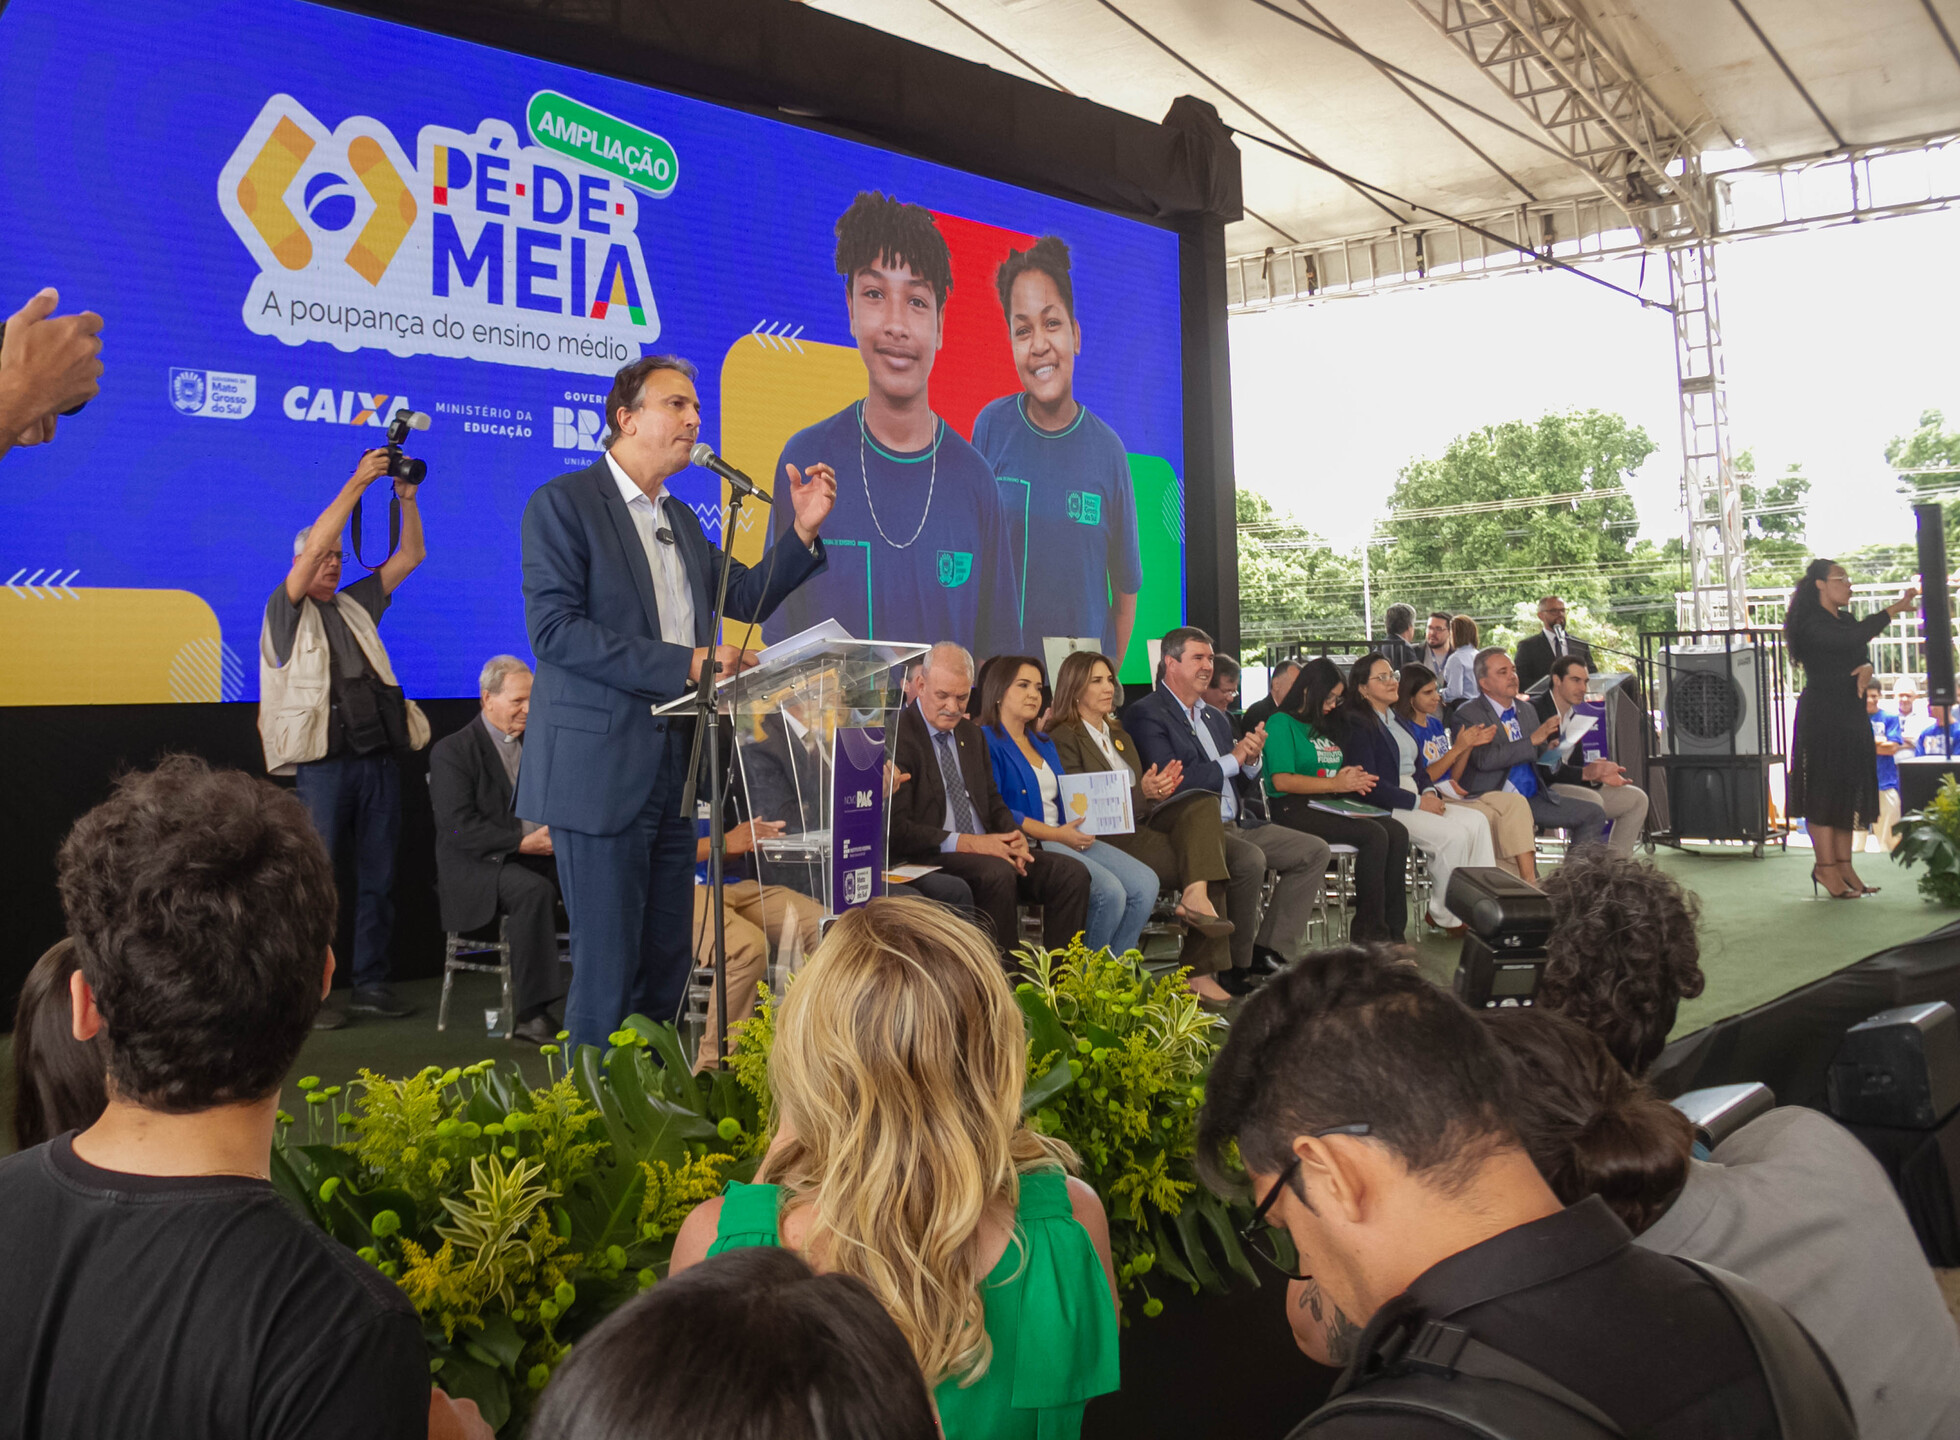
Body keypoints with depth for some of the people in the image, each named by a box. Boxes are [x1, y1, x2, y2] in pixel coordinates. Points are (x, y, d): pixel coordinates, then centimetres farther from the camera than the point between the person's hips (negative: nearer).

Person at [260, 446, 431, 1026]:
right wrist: (356, 484, -11)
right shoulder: (286, 612, 5)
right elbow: (312, 548, -10)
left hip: (380, 758, 5)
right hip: (324, 763, -5)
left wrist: (406, 495, 7)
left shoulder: (355, 605, 21)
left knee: (377, 879, 7)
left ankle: (371, 983, 14)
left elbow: (411, 556, 18)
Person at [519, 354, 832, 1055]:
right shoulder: (561, 503, -6)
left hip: (674, 769, 8)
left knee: (668, 967, 12)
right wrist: (685, 663, -21)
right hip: (601, 769, -8)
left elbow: (745, 597, 23)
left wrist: (804, 529, 8)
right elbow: (555, 630, -17)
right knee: (608, 970, -3)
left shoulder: (681, 520, 18)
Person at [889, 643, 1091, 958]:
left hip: (984, 850, 8)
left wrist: (1015, 836, -1)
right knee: (997, 872, -35)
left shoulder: (972, 734, 18)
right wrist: (966, 842, -22)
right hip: (928, 859, -8)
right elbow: (896, 828, -15)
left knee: (1072, 872, -11)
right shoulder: (897, 736, -8)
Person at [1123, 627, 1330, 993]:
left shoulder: (1215, 718, 22)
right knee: (1250, 859, -33)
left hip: (1236, 824, 9)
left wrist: (1251, 759, -1)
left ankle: (1269, 953, -5)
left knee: (1314, 851, -2)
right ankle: (1236, 970, -18)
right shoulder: (1146, 714, -6)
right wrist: (1231, 760, -10)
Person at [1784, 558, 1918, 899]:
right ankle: (1826, 867, -3)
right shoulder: (1812, 624, -12)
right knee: (1824, 789, -6)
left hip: (1851, 715, 9)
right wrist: (1894, 610, -24)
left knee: (1849, 790, 8)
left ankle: (1844, 867, 13)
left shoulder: (1845, 620, 15)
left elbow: (1862, 651, 13)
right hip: (1821, 715, -9)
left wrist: (1867, 667, -11)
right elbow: (1850, 640, -27)